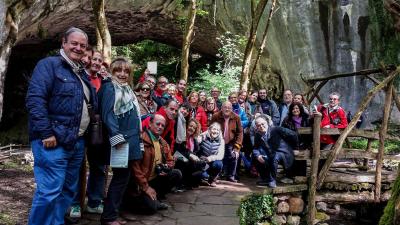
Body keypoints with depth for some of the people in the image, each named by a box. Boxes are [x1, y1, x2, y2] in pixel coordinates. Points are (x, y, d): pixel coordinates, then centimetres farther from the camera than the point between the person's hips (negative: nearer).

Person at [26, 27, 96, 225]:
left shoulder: (82, 73, 18)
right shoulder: (49, 65, -6)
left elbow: (92, 103, 25)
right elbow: (34, 99, -17)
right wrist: (46, 133, -21)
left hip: (77, 142, 9)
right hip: (53, 141, -8)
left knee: (69, 189, 15)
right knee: (49, 191, -8)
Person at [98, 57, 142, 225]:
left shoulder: (128, 90, 19)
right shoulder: (109, 87, -7)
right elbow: (108, 114, -17)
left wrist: (137, 137, 20)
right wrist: (116, 137, -25)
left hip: (131, 140, 9)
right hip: (120, 140, -8)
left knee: (124, 177, 12)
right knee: (120, 177, -5)